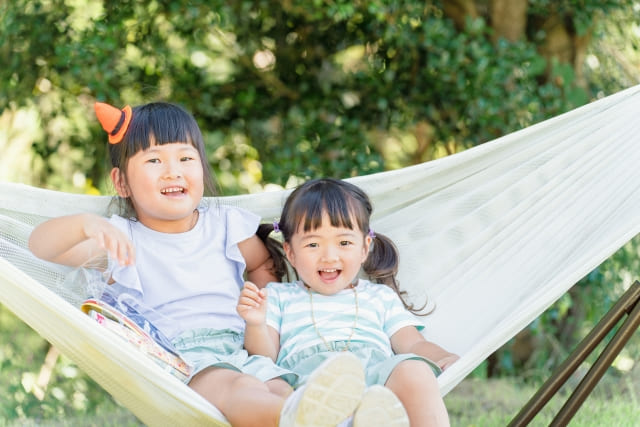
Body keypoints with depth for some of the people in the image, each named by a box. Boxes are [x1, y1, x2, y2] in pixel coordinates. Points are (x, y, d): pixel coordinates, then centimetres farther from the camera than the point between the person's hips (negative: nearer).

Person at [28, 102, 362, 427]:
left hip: (239, 351, 5)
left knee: (279, 387, -31)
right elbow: (41, 246, -6)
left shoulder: (227, 225, 19)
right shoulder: (121, 238, 8)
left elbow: (263, 266, 39)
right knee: (228, 385, -39)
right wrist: (88, 224, -28)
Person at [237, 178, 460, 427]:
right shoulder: (278, 296, 31)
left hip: (378, 372, 2)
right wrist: (256, 325, -3)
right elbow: (266, 357, 19)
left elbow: (413, 344, 22)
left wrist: (443, 359, 0)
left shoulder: (381, 296, 33)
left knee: (414, 370, -34)